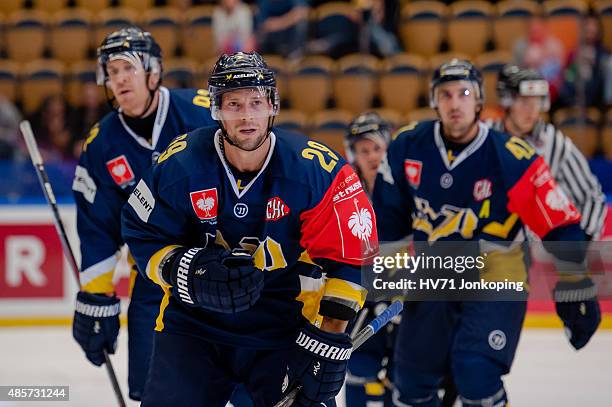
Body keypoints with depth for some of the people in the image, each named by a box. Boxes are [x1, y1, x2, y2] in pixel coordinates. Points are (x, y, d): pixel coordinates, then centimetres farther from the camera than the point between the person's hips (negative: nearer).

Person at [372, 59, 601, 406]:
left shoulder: (512, 159, -21)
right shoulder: (408, 147, -9)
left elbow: (560, 225, -16)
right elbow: (389, 213, 8)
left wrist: (575, 292, -14)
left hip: (495, 280, -5)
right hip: (432, 279, 5)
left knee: (475, 371, -22)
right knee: (412, 377, 12)